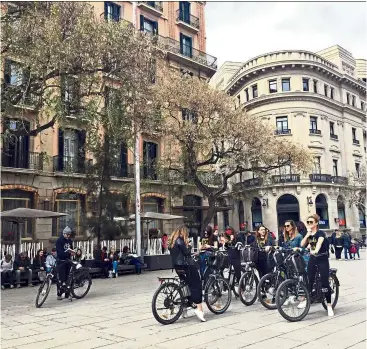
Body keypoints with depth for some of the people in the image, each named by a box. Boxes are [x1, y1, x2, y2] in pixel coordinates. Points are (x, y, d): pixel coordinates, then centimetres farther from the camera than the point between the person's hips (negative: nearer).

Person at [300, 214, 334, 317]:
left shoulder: (320, 233, -13)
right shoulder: (309, 234, 6)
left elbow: (319, 242, -35)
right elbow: (302, 244, -5)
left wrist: (316, 250, -55)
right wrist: (308, 234, -15)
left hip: (322, 259, -5)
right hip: (312, 259, 5)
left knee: (325, 282, -5)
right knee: (309, 280, 9)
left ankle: (329, 305, 4)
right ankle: (306, 300, 24)